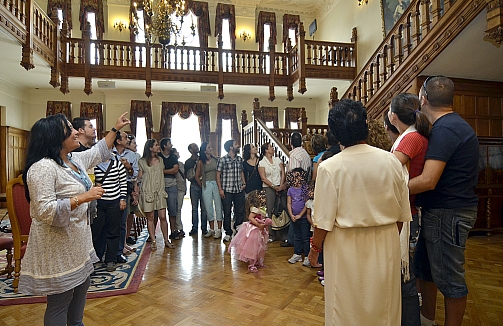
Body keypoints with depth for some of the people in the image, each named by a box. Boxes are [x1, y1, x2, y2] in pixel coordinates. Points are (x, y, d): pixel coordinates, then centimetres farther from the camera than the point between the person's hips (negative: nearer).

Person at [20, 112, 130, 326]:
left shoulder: (75, 159, 5)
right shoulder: (42, 167, -23)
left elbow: (99, 152, 23)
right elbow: (45, 211, -28)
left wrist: (115, 129, 23)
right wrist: (83, 197, -28)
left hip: (78, 240, 10)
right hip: (57, 246, -10)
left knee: (82, 285, 24)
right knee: (60, 301, 6)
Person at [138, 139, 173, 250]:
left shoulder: (160, 160, 12)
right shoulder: (142, 161, 0)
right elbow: (139, 177, 1)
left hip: (160, 192, 3)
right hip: (147, 192, -3)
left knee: (163, 217, 1)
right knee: (150, 217, 3)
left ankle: (166, 240, 11)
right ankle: (153, 241, 14)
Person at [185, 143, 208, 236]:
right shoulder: (188, 162, 9)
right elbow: (187, 175, 7)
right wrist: (191, 178, -12)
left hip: (203, 185, 0)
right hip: (194, 186, 0)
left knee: (204, 207, 0)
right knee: (194, 208, 3)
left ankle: (204, 227, 9)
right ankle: (194, 227, 11)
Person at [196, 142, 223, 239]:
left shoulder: (216, 160, 4)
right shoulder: (201, 162, 3)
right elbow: (197, 176, 9)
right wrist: (202, 186, 9)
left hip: (216, 184, 0)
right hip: (206, 185, 1)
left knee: (218, 206, -1)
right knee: (208, 207, 5)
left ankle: (219, 230, 6)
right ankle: (211, 229, 17)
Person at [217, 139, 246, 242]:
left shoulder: (240, 159, 11)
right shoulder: (223, 159, -4)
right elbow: (218, 174, -3)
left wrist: (244, 183, 7)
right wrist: (220, 189, -8)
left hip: (239, 190, 4)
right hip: (227, 190, -4)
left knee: (240, 211, 7)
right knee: (227, 212, 6)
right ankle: (228, 233, 19)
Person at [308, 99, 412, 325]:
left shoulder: (329, 167, -19)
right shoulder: (391, 161, -7)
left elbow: (324, 220, -15)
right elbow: (403, 212, 2)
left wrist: (315, 248, 2)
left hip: (347, 247, -3)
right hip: (386, 244, 4)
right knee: (383, 305, 24)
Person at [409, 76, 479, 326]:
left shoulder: (444, 129, -20)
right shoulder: (454, 124, 13)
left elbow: (428, 181, -27)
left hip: (448, 213, -10)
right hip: (439, 211, 10)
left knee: (449, 278, 5)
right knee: (424, 266, 20)